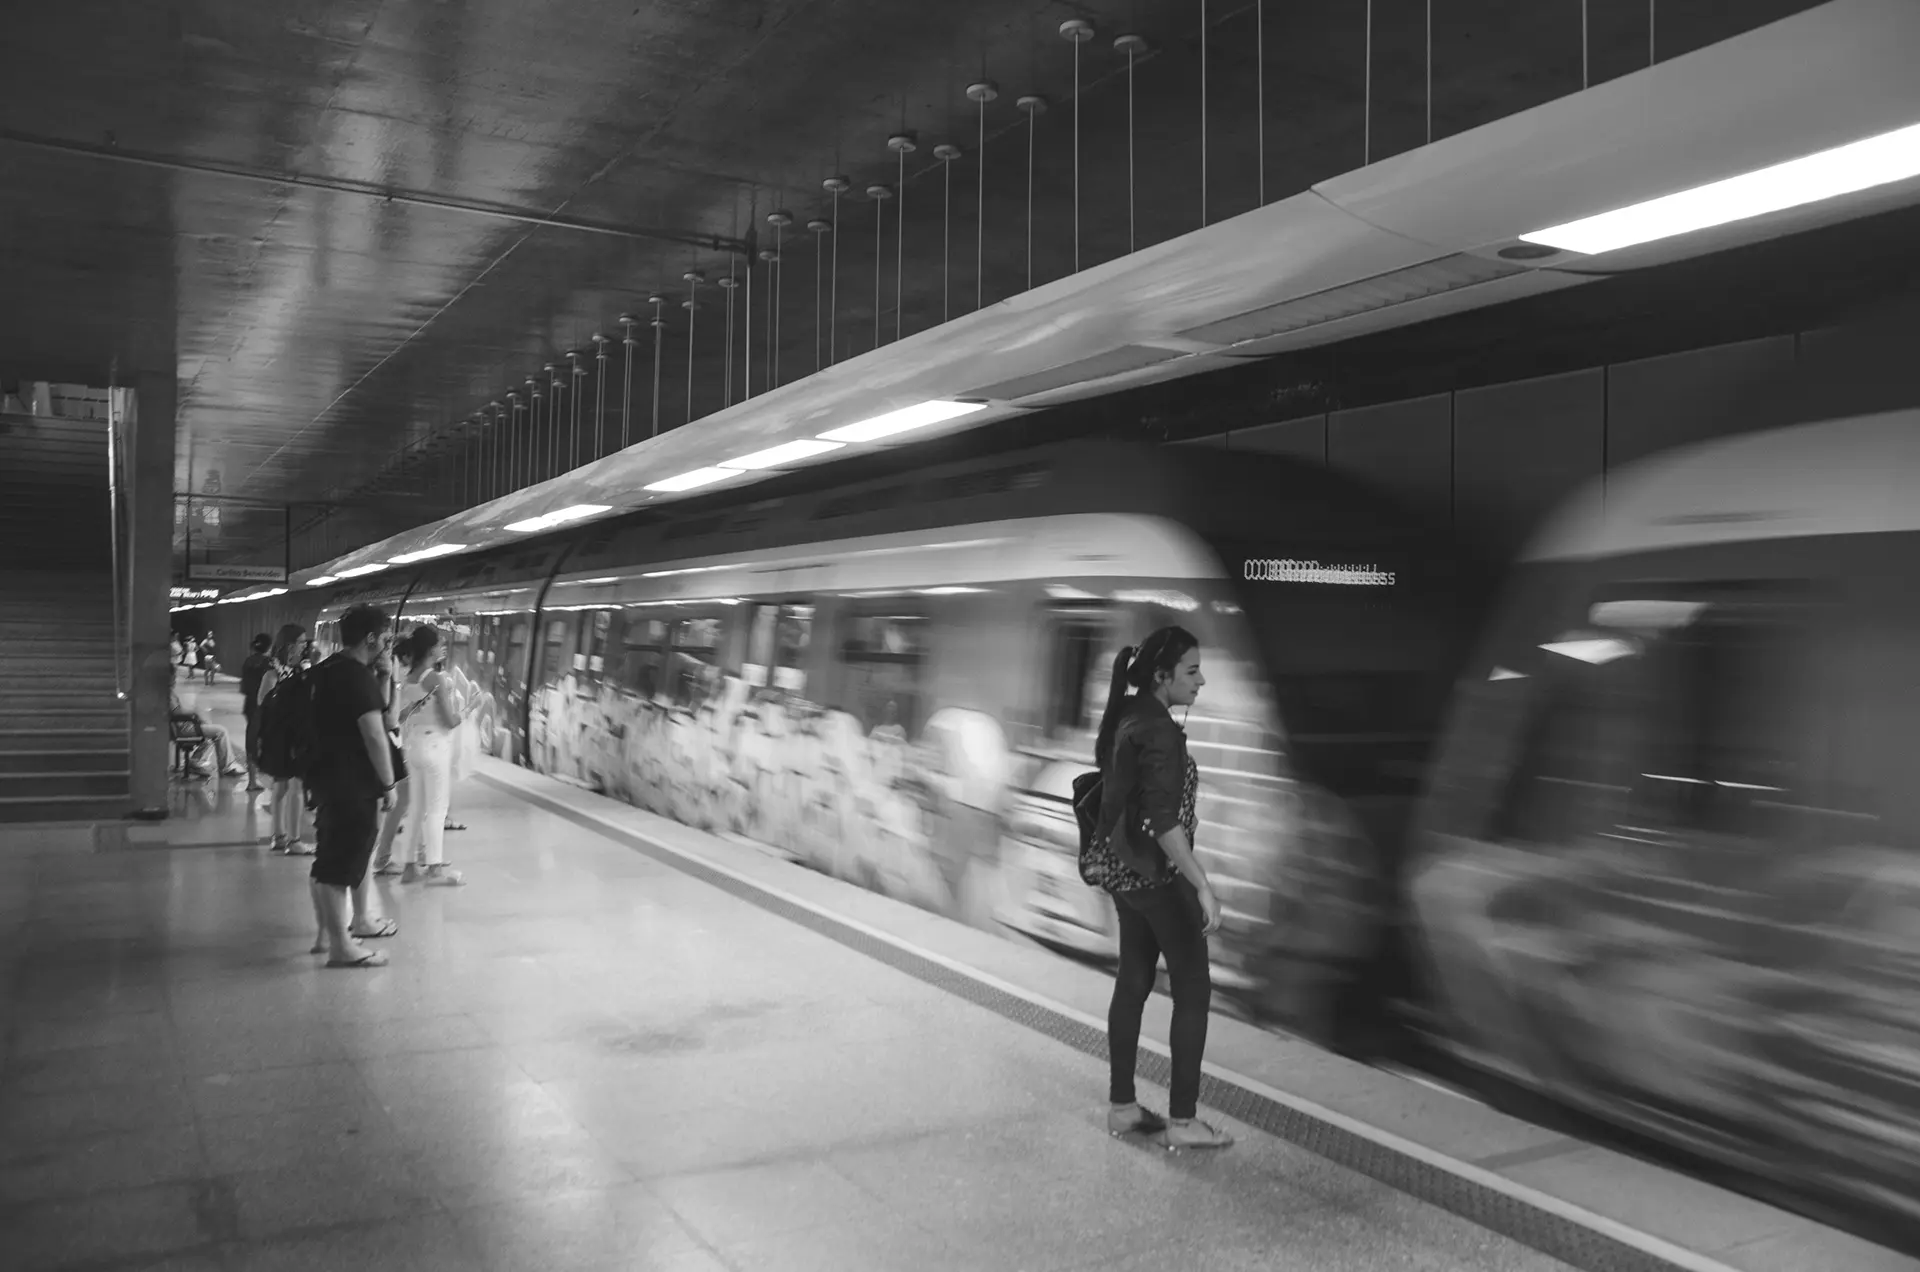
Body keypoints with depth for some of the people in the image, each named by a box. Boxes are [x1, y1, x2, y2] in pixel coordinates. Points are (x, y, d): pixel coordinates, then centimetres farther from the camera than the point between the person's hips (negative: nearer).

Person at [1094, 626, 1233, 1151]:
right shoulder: (1159, 732, -21)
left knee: (1133, 982, 14)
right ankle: (1182, 1120, 7)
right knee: (1193, 990, 2)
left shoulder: (1127, 719, 7)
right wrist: (1203, 888, -26)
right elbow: (1163, 820, -26)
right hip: (1159, 875, -9)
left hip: (1126, 871, 9)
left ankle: (1122, 1107, 22)